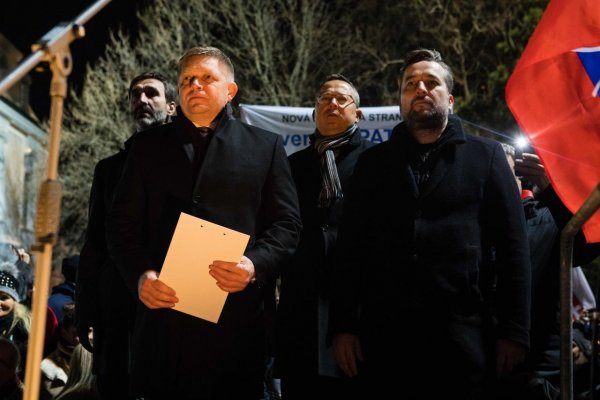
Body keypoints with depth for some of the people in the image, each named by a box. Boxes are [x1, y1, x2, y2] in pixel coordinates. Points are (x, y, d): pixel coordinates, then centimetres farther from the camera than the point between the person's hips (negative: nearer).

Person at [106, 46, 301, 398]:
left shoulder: (266, 146, 12)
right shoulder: (149, 146, 16)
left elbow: (286, 224, 6)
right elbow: (123, 223, 11)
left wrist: (255, 265, -13)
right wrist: (141, 275, -7)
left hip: (236, 315, -1)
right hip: (163, 312, 1)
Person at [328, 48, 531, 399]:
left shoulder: (485, 156, 9)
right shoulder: (374, 162, 14)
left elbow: (512, 247, 4)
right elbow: (350, 247, 10)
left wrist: (514, 332, -3)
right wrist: (342, 327, 1)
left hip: (461, 333, -1)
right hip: (383, 333, 2)